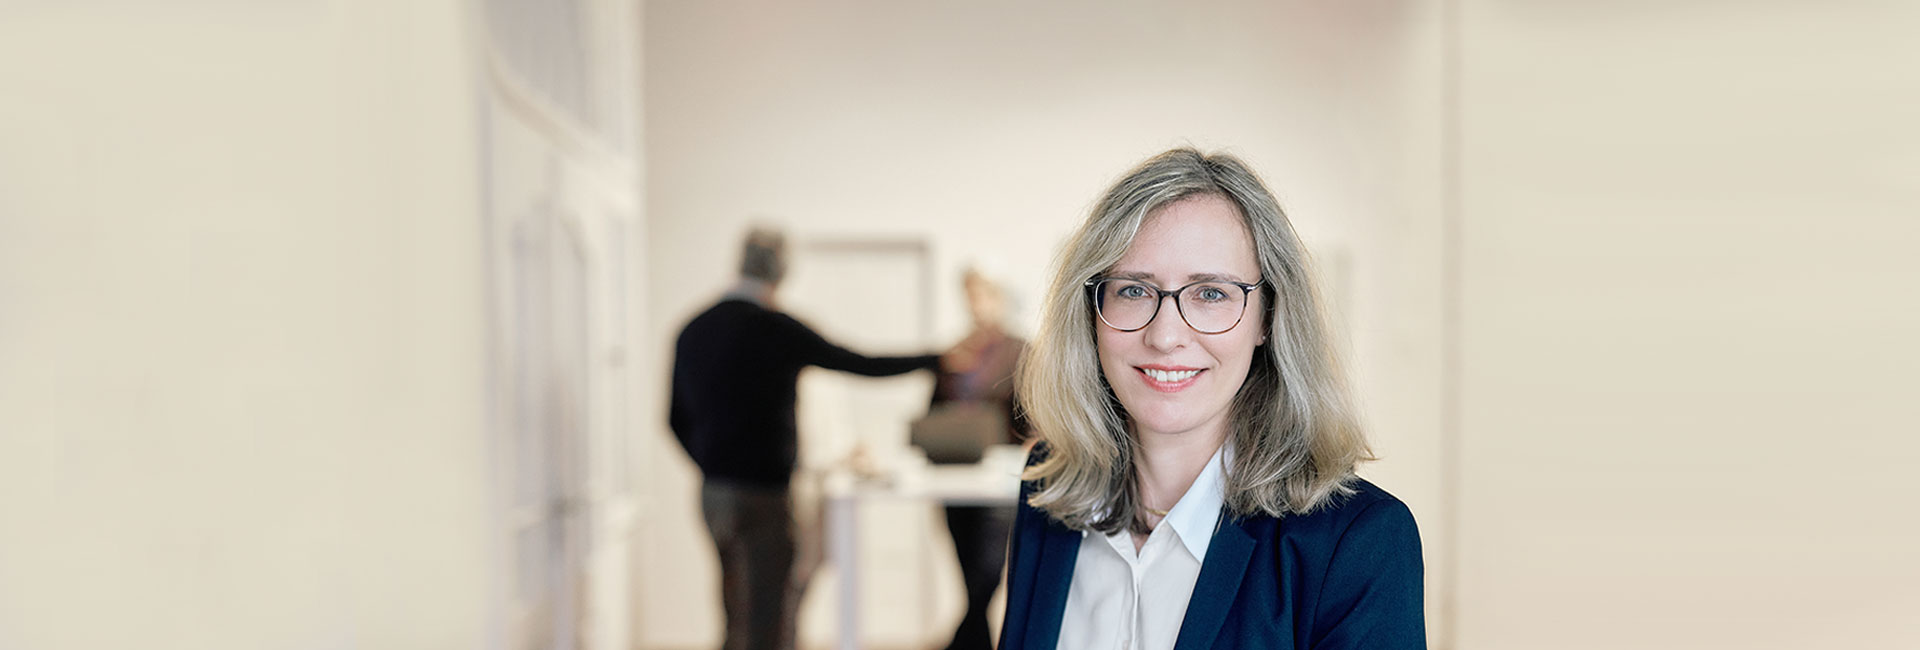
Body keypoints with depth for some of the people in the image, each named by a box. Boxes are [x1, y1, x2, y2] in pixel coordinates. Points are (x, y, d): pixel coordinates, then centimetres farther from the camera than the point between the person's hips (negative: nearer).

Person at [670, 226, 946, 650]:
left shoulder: (692, 330, 7)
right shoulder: (776, 329, -13)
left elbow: (677, 420, 13)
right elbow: (859, 364, -5)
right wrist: (935, 360, 7)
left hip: (713, 492, 7)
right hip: (765, 495, -7)